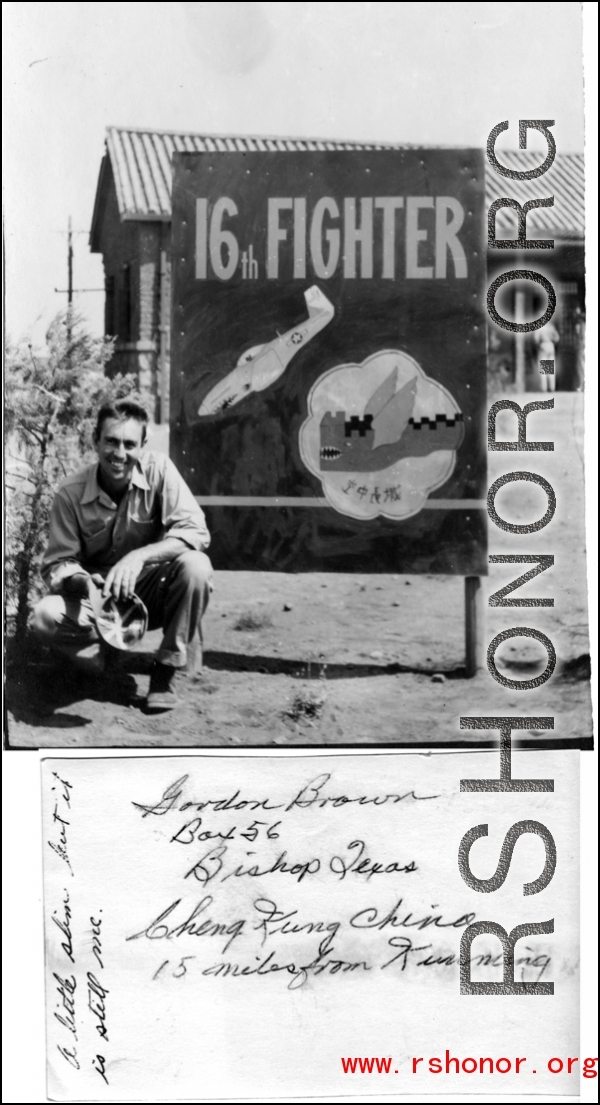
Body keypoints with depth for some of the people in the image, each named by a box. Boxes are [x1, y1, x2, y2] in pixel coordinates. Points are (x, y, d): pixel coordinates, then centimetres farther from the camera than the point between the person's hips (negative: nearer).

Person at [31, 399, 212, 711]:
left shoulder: (158, 469, -15)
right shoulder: (71, 493, -13)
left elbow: (196, 531, -22)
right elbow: (56, 564, -10)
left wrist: (140, 556, -37)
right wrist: (79, 581, -33)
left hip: (152, 593, 0)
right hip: (99, 597, 0)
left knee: (196, 566, -31)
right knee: (45, 616, -29)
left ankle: (167, 669, -13)